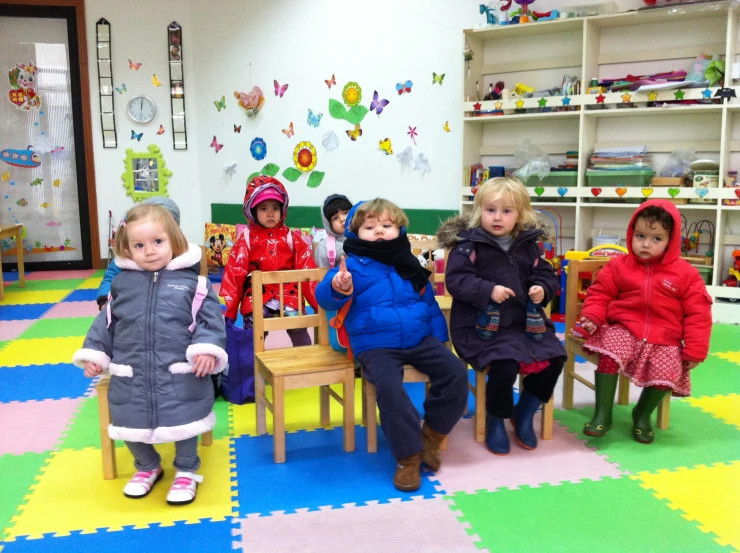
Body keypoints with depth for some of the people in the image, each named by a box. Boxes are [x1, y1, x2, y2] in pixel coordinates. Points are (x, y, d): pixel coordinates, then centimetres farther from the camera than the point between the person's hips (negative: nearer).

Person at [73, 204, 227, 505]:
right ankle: (148, 467, 39)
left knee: (183, 424, 2)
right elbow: (105, 322, 12)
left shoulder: (191, 282, -6)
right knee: (131, 425, 11)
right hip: (131, 378, 4)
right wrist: (93, 353, 5)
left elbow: (210, 319, -7)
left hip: (181, 377, -3)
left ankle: (186, 472, 28)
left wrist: (208, 349, -20)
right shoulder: (122, 284, 4)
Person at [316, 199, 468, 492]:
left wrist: (439, 336, 13)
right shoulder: (352, 264, 1)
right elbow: (324, 296, -15)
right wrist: (338, 289, -39)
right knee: (389, 386, -31)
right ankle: (408, 455, -15)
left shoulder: (409, 265, 16)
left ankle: (431, 435, 5)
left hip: (420, 339, 5)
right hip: (376, 345, -4)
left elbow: (429, 302, 24)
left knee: (456, 372, -12)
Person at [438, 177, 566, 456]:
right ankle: (495, 420, 2)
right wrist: (488, 290, -25)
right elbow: (456, 281, -14)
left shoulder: (529, 245, 8)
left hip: (524, 321, 6)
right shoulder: (468, 244, -7)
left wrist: (542, 290, -9)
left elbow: (545, 275, 14)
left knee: (554, 358, -5)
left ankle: (524, 414, 18)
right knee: (505, 363, -27)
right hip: (481, 324, -6)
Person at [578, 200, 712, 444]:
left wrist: (695, 350, -6)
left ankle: (642, 414, 12)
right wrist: (593, 316, -14)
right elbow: (600, 293, 7)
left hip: (665, 340, 0)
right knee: (609, 355, -27)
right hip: (624, 330, 0)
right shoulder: (619, 266, 2)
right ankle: (602, 414, -14)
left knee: (666, 374, -20)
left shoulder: (685, 273, -1)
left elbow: (697, 313, -1)